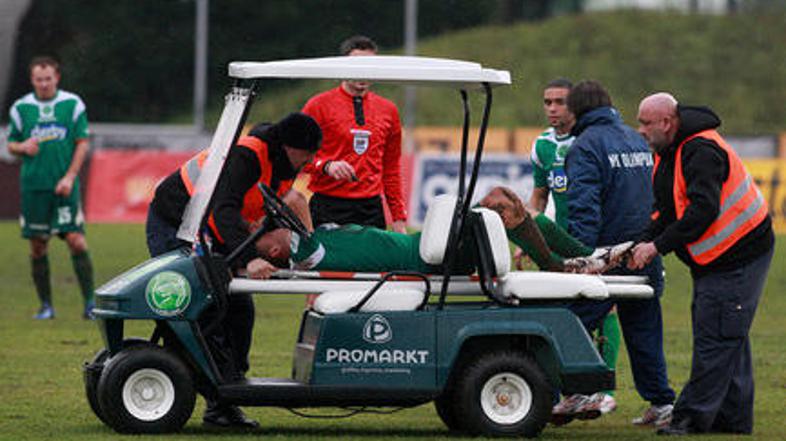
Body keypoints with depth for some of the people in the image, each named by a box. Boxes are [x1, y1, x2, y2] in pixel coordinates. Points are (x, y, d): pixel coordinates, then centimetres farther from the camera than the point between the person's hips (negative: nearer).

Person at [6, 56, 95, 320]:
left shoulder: (72, 104, 1)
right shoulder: (20, 108, 5)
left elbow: (83, 143, 1)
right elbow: (11, 144, 12)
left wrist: (69, 177, -8)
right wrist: (23, 147, -12)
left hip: (65, 186, -2)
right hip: (33, 186, 2)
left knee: (76, 240, -10)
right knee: (38, 246, 3)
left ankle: (90, 303, -5)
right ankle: (46, 306, 12)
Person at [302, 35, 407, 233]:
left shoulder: (388, 110, 14)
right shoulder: (319, 105, 2)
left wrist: (398, 217, 13)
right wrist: (326, 166, -19)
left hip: (371, 209, 3)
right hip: (329, 209, -3)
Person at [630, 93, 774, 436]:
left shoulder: (703, 152, -22)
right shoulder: (668, 153, 9)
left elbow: (703, 211, -29)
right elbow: (666, 211, 11)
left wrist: (658, 246, -25)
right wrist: (645, 243, -6)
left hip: (739, 258, -10)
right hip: (711, 261, 10)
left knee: (716, 339, -10)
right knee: (729, 341, 13)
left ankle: (694, 417, -11)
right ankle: (734, 419, 18)